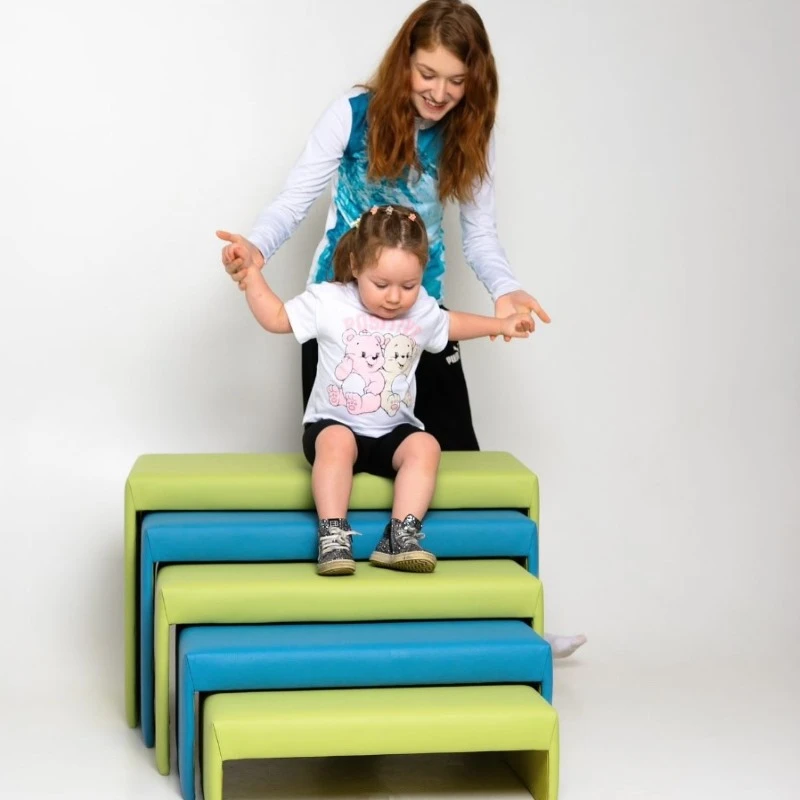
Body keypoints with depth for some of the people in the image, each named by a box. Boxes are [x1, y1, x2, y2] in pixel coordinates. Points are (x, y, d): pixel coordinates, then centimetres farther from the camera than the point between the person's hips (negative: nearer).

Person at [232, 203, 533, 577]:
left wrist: (502, 324, 26)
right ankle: (333, 536, -38)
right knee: (336, 442, -37)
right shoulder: (329, 301, -5)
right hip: (335, 425, -3)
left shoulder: (422, 311, 5)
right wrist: (250, 275, -6)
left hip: (394, 432, 3)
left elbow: (451, 324, 27)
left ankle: (401, 536, -31)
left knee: (424, 446, -27)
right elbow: (276, 318, 3)